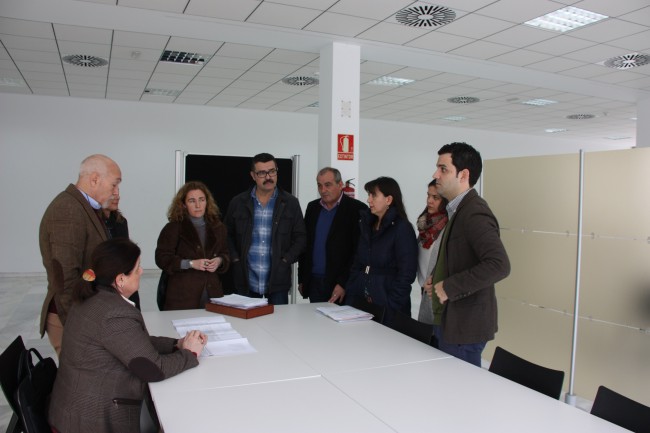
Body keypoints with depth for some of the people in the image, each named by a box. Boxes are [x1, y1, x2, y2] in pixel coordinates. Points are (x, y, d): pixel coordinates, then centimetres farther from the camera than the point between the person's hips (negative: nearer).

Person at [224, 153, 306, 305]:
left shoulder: (290, 203, 1)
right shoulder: (238, 202, 4)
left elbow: (300, 237, 3)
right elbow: (228, 235, 10)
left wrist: (286, 260, -7)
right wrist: (235, 259, -2)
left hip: (278, 280, -1)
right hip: (246, 280, 1)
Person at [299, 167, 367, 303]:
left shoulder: (357, 209, -7)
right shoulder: (312, 207, 10)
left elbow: (359, 251, -11)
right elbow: (305, 244, 14)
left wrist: (343, 283, -15)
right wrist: (302, 279, 10)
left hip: (341, 286, -4)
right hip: (313, 283, 5)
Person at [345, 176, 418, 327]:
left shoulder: (403, 229, -10)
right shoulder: (367, 225, 10)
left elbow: (406, 275, -14)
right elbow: (357, 266, 11)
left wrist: (390, 307, -17)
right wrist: (350, 301, 3)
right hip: (362, 304, 6)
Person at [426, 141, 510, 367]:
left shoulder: (474, 212, -19)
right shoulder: (459, 210, 12)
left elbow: (499, 265, -31)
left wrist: (449, 287, -24)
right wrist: (437, 279, 7)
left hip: (465, 327, -9)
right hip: (451, 321, 9)